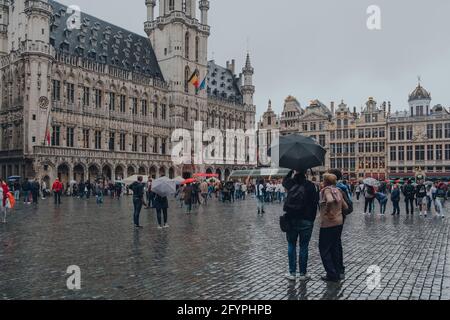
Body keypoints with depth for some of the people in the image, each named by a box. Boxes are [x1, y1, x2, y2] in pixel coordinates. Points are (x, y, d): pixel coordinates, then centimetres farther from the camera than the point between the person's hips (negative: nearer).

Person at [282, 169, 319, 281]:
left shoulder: (291, 183, -1)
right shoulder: (310, 186, -7)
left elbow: (284, 180, 24)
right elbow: (315, 203, -5)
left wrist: (291, 171, 22)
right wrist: (312, 218, 4)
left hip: (291, 219, 2)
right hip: (306, 220, -2)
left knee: (291, 246, 10)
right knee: (303, 247, 6)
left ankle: (292, 273, 14)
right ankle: (303, 273, 14)